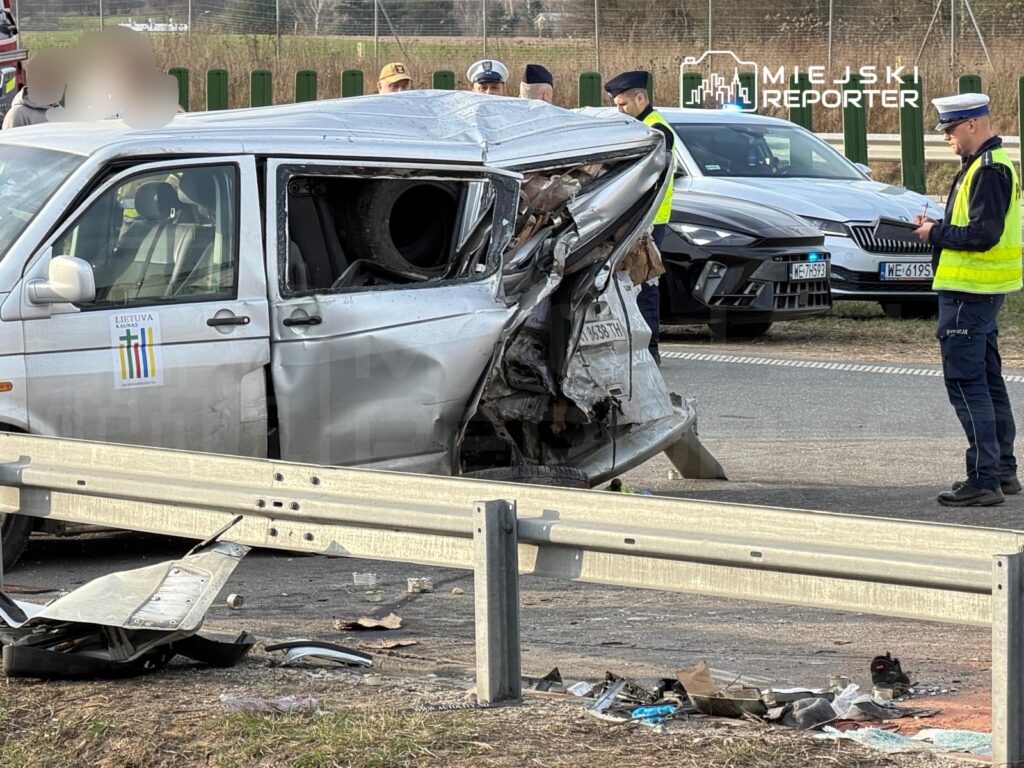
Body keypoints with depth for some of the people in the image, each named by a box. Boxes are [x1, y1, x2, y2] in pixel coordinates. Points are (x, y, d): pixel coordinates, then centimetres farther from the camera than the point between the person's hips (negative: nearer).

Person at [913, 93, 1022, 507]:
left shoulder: (988, 170, -18)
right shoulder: (988, 164, 15)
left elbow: (983, 235, -25)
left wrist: (937, 233, -12)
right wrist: (939, 227, 8)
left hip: (969, 293, -11)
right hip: (983, 290, 11)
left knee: (965, 381, -9)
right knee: (987, 380, 16)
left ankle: (984, 479, -10)